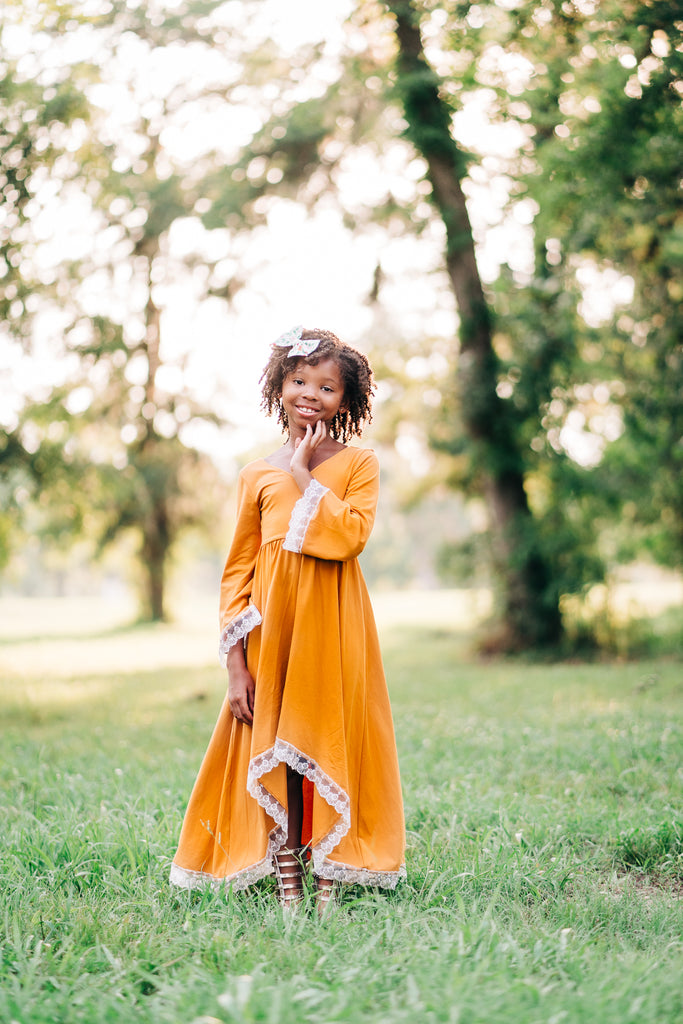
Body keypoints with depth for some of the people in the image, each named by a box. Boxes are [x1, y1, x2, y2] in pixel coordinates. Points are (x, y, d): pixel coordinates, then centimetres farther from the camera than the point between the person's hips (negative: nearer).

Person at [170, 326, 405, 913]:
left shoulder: (358, 464, 4)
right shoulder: (258, 475, 8)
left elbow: (350, 535, -15)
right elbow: (239, 570, 6)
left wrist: (304, 473, -10)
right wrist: (236, 664, 0)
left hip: (335, 628, -1)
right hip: (272, 628, 2)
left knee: (331, 742, 1)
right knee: (273, 749, 3)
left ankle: (329, 883, 11)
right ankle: (286, 886, 12)